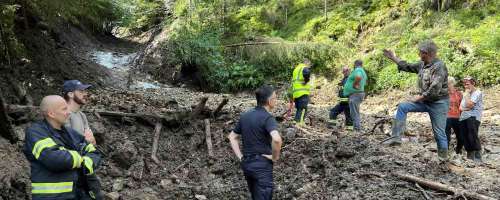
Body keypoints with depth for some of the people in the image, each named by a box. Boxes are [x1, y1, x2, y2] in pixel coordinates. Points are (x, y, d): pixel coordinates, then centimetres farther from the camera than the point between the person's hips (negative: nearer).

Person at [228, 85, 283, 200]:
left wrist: (240, 157, 10)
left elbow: (232, 137, 16)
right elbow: (276, 139, -34)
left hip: (246, 164, 8)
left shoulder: (245, 116, 8)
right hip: (262, 164, -7)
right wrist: (275, 157, -18)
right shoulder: (267, 118, -16)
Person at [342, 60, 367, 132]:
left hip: (355, 94, -11)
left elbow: (358, 77, -35)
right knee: (356, 113, 18)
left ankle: (357, 129, -8)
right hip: (358, 93, 11)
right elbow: (364, 83, 30)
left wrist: (354, 85, -22)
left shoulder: (357, 70, -13)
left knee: (354, 113, -8)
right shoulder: (363, 71, 20)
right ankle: (358, 129, 25)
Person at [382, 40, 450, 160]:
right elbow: (408, 67, 21)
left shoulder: (439, 66, -21)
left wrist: (420, 97, -15)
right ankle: (396, 137, -6)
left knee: (439, 132, -2)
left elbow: (434, 90, -27)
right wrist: (393, 58, 21)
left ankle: (443, 158, 12)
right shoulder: (423, 64, 4)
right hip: (425, 101, 8)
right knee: (402, 107, -4)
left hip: (438, 103, -8)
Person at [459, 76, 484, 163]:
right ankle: (469, 158, 14)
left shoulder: (477, 93, -1)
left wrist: (467, 94, -4)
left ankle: (478, 158, -18)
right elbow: (461, 107, 15)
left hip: (473, 117, -7)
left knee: (473, 137, -18)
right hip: (463, 118, 7)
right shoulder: (465, 94, 23)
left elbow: (469, 105, -14)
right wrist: (466, 108, -7)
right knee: (466, 138, 5)